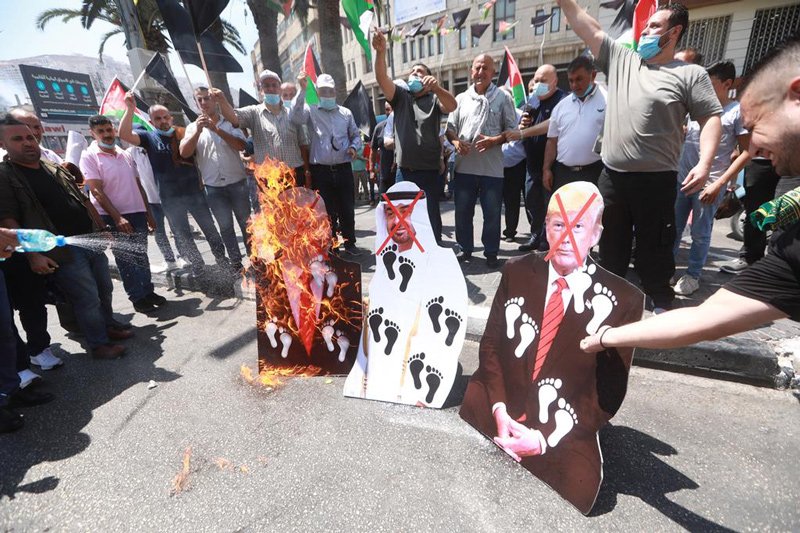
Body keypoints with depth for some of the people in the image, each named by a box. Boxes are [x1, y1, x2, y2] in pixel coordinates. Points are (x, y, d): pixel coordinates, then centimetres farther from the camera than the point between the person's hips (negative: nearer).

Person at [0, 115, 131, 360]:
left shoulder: (56, 169, 14)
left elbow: (84, 201, 19)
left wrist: (103, 228, 14)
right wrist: (32, 255, -20)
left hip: (91, 241, 7)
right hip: (62, 252, -7)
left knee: (104, 289, 17)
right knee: (88, 299, -3)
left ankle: (109, 324, 37)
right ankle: (99, 344, 12)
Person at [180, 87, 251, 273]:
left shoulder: (229, 122, 4)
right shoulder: (193, 127, 9)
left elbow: (241, 146, -12)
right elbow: (184, 153, -4)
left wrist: (216, 129, -17)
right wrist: (198, 131, -13)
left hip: (237, 183, -2)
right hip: (213, 187, 2)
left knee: (246, 223, 6)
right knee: (225, 227, 6)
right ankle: (236, 263, 14)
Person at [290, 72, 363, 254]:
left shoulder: (345, 113, 11)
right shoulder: (311, 111, 3)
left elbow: (356, 135, 19)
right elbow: (296, 118, -18)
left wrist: (354, 147, -2)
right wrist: (302, 90, -22)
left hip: (343, 169, 2)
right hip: (321, 171, -2)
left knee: (347, 209, 7)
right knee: (327, 212, 5)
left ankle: (349, 243, 23)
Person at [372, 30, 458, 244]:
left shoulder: (434, 99, 7)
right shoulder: (400, 96, 13)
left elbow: (452, 106, -14)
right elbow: (382, 78, -3)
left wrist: (436, 87, -33)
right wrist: (380, 51, -20)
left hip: (429, 170, -2)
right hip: (404, 169, 2)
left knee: (431, 217, 3)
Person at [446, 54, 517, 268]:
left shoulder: (503, 98, 4)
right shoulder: (461, 98, 12)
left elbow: (512, 129, 3)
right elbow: (450, 127, 13)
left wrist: (494, 141, -16)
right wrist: (456, 141, -9)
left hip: (492, 167, -2)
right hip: (464, 165, 3)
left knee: (492, 213, 3)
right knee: (462, 211, 8)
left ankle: (491, 253, 17)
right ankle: (465, 249, 23)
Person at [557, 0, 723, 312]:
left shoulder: (690, 74, 2)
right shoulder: (621, 59, 14)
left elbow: (711, 118, -2)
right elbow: (587, 27, 12)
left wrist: (704, 163, -16)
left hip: (656, 178, -3)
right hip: (612, 175, 4)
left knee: (653, 247, 5)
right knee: (611, 245, 13)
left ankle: (661, 305, 22)